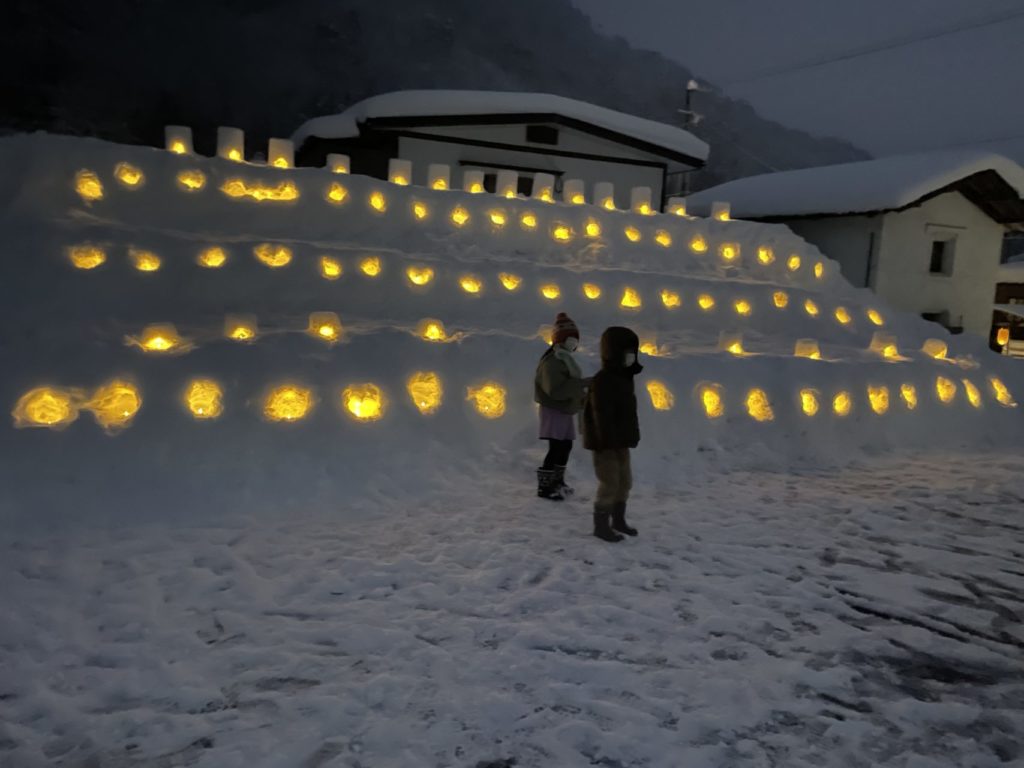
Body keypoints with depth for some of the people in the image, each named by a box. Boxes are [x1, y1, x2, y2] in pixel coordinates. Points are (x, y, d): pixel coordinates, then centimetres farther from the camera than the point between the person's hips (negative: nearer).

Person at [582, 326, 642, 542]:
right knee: (609, 483, -6)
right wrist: (607, 441, -26)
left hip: (620, 441, 10)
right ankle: (601, 525, 6)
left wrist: (630, 437, 18)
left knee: (625, 480, 18)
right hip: (605, 442, -10)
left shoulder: (624, 378, 11)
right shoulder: (603, 380, -20)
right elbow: (602, 415, -25)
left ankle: (618, 520, 33)